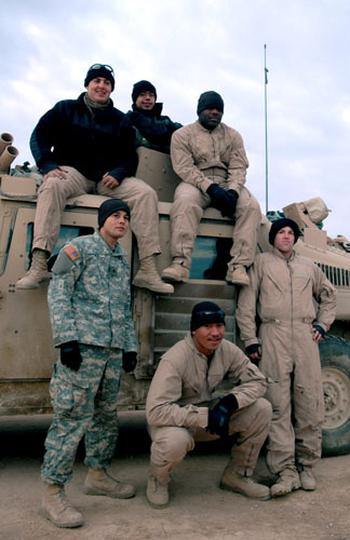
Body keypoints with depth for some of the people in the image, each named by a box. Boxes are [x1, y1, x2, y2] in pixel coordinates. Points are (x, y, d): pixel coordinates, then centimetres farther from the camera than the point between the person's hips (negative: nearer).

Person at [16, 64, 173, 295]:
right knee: (52, 185, -37)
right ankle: (38, 266, -45)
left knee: (146, 193, -23)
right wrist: (48, 165, -15)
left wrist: (118, 174, -12)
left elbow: (130, 156, 11)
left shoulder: (120, 120, 16)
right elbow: (40, 136, 4)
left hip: (108, 178, 2)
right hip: (72, 171, -2)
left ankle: (148, 271, -28)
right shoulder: (65, 109, 12)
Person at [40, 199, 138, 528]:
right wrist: (66, 339, -16)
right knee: (72, 418, -9)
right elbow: (58, 294, -8)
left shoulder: (122, 261, 21)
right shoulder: (80, 248, 1)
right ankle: (53, 493, 0)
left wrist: (130, 348, 18)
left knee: (106, 416, 14)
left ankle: (97, 476, 29)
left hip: (114, 350, 8)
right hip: (83, 345, -7)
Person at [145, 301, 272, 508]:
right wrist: (205, 417, -36)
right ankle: (158, 479, -2)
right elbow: (155, 411, -33)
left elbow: (257, 380, -3)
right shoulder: (175, 358, -28)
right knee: (175, 440, -40)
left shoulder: (228, 350, -10)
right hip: (176, 421, -5)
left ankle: (237, 475, 8)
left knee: (262, 409, -12)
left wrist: (230, 402, -23)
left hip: (210, 414, 6)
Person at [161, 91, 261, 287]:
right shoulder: (182, 135, 8)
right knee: (185, 202, -37)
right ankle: (181, 263, -44)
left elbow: (238, 167, 4)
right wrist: (211, 187, -21)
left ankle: (238, 265, -32)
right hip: (196, 184, -3)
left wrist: (233, 191, -18)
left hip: (228, 185, 3)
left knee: (251, 206, -26)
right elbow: (185, 168, -6)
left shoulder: (233, 135, 17)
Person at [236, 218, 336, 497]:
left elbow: (328, 294, 32)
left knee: (310, 403, 1)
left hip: (306, 336, 3)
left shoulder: (308, 265, 23)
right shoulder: (261, 262, 12)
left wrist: (322, 325, 17)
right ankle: (286, 471, -4)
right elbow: (246, 303, 4)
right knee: (278, 405, -6)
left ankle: (307, 466, 13)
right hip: (273, 335, -3)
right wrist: (250, 340, -4)